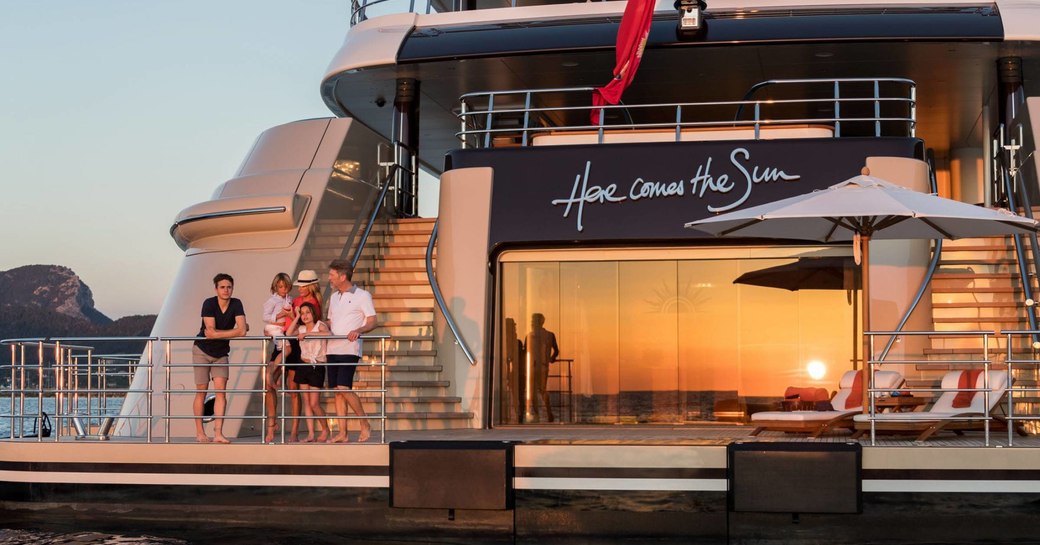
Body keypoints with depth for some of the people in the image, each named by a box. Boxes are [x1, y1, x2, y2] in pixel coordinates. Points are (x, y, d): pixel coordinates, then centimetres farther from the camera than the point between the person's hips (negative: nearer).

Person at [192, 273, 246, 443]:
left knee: (220, 391, -10)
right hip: (202, 351, -2)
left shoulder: (236, 304, -11)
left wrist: (217, 333, -20)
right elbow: (210, 332, -26)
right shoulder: (209, 304, -18)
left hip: (221, 353, 2)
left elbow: (242, 331, -21)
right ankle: (200, 432, 10)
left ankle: (218, 433, -14)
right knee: (201, 392, 0)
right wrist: (232, 332, -18)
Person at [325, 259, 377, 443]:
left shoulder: (362, 295, -2)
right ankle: (342, 433, 7)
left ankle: (365, 425, -2)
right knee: (337, 391, 4)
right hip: (332, 349, 7)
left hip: (349, 349, -7)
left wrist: (358, 330, -26)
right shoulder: (334, 297, 19)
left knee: (344, 389, -16)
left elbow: (372, 322, -7)